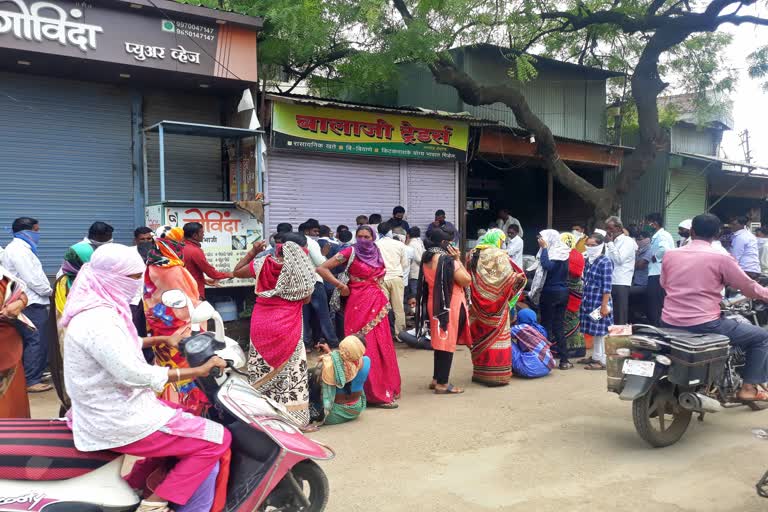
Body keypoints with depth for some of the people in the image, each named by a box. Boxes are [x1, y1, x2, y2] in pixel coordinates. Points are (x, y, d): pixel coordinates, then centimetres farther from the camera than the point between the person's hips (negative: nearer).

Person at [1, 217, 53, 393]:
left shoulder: (20, 248, 18)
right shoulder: (18, 250, -15)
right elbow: (32, 279, -19)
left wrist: (46, 290, 8)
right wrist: (49, 291, -6)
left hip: (31, 303, 11)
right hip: (30, 304, -11)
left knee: (30, 342, 14)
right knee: (36, 342, -8)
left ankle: (32, 375, 22)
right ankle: (31, 381, -3)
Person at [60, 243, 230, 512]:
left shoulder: (99, 309, 6)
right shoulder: (97, 319, -25)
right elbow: (133, 373, -30)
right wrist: (198, 370, -24)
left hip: (105, 410, 11)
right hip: (117, 422, -10)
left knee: (184, 420, 28)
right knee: (217, 439, -10)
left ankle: (134, 485, 27)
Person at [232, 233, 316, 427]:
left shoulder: (262, 264, 1)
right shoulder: (303, 270, -9)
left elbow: (237, 271, 15)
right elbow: (306, 299, 1)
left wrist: (252, 252, 23)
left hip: (261, 322, 4)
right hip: (287, 326, -4)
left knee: (261, 368, 14)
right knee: (290, 370, 4)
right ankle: (291, 414, 7)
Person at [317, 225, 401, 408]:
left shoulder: (376, 254, 11)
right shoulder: (350, 252, -6)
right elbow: (321, 269, -11)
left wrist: (383, 300, 13)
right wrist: (341, 286, -11)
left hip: (378, 305, 6)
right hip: (359, 305, -6)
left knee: (381, 347, 9)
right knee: (366, 348, -3)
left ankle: (385, 388, 22)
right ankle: (375, 394, 4)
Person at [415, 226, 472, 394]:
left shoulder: (427, 259, 8)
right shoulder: (447, 259, -18)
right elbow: (466, 281, -15)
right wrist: (458, 260, -7)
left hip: (433, 304, 8)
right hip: (449, 305, -8)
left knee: (439, 341, 17)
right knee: (447, 342, -1)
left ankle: (436, 378, 25)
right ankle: (442, 383, 3)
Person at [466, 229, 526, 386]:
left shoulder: (473, 254, 8)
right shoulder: (499, 255, -11)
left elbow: (468, 277, 12)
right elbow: (507, 277, -19)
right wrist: (519, 277, -5)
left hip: (478, 303, 6)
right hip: (495, 303, -6)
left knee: (481, 335, 13)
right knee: (496, 336, 0)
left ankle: (480, 372, 21)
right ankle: (496, 374, 3)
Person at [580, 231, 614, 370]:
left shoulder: (605, 262, -13)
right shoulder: (589, 260, 11)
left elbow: (607, 287, -16)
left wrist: (604, 305, -19)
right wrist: (585, 300, 18)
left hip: (600, 303, -8)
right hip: (590, 302, 8)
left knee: (601, 332, -2)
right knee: (595, 332, 15)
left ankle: (603, 361, 5)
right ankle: (596, 357, 24)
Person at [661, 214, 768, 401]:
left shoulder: (670, 255, 4)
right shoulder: (720, 258, -8)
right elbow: (750, 288, 1)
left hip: (670, 323, 5)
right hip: (704, 325, -5)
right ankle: (749, 387, 14)